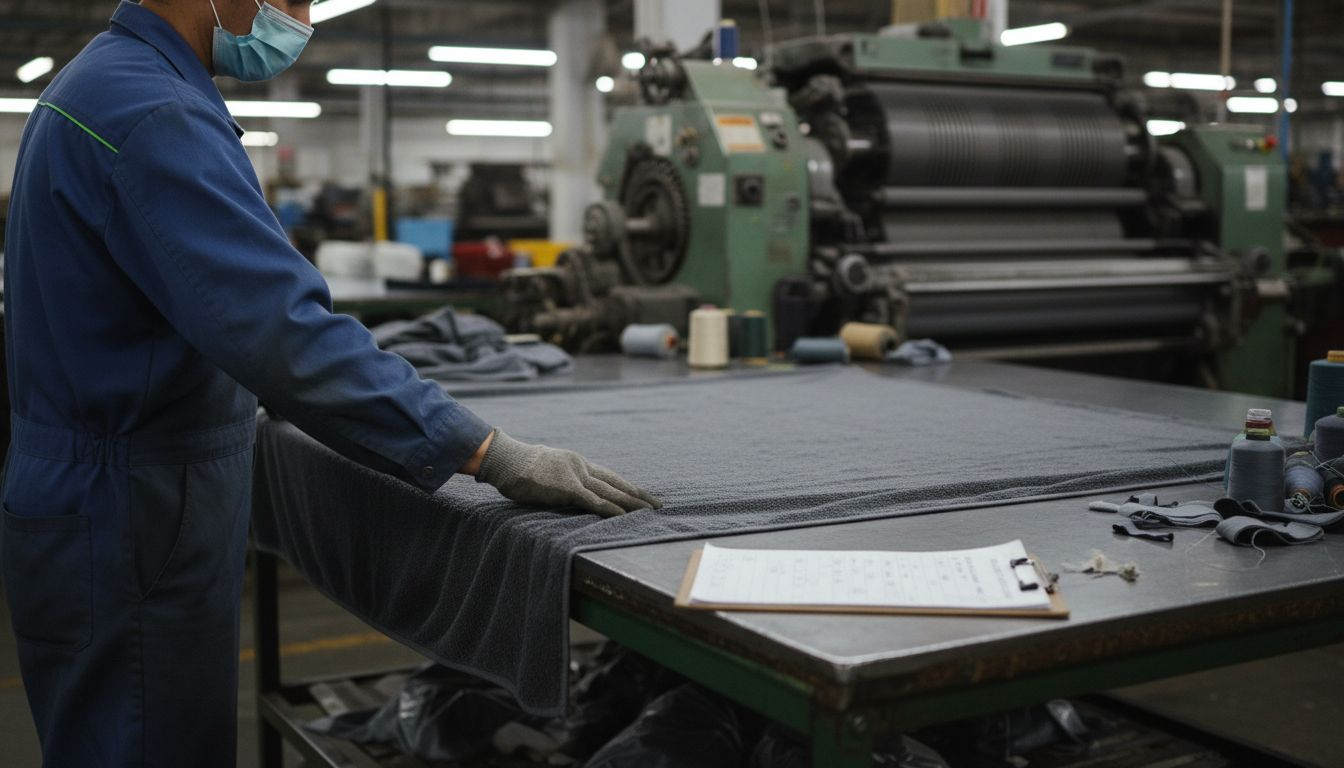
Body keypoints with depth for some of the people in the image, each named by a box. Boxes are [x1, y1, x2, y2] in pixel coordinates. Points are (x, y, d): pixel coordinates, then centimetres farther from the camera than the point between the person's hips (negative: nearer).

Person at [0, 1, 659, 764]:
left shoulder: (110, 81, 10)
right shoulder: (150, 113, -23)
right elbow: (285, 331, -32)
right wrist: (498, 457, -30)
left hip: (121, 501, 10)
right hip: (129, 525, -10)